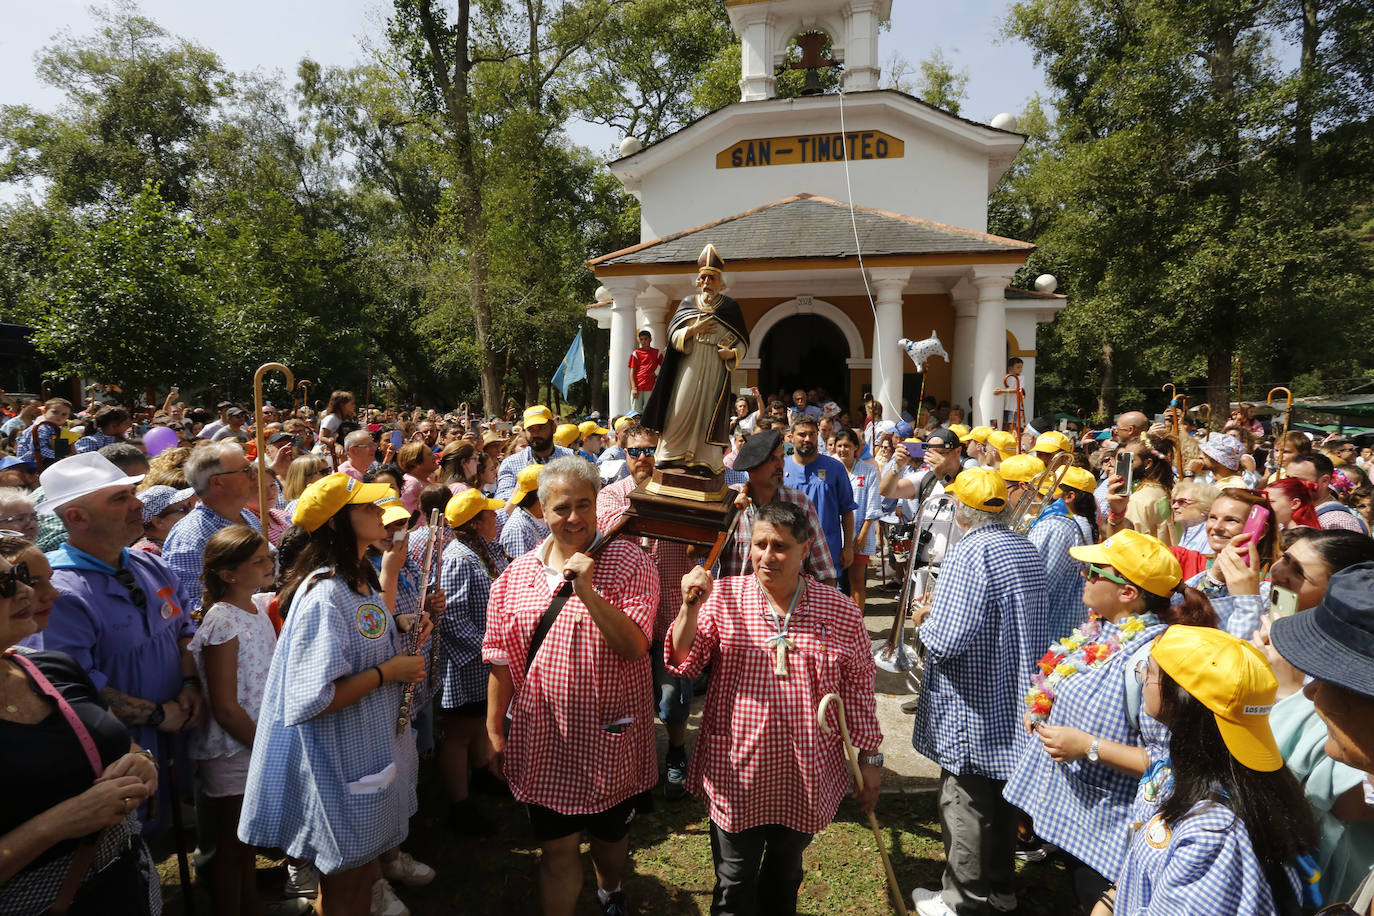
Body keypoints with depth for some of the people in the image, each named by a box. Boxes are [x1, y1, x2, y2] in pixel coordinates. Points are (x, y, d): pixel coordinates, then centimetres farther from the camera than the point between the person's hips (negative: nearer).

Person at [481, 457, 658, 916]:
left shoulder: (630, 563, -12)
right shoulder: (516, 575, -2)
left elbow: (634, 646, -21)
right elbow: (503, 659, 5)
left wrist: (587, 590, -29)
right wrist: (494, 729, 6)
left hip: (610, 737, -1)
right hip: (543, 738, 1)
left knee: (610, 835, 22)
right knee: (556, 847, 10)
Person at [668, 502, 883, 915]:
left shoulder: (842, 613, -5)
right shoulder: (723, 597, -7)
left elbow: (858, 691, 2)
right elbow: (684, 664, -12)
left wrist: (870, 759, 5)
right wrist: (690, 606, -27)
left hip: (805, 779, 2)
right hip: (736, 773, -1)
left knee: (786, 872, 25)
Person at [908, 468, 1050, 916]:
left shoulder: (969, 555, -23)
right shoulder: (1027, 550, 4)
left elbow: (945, 642, -28)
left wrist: (926, 621, -6)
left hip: (972, 706, -8)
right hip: (1014, 699, 9)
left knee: (965, 801, 7)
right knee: (1000, 793, 22)